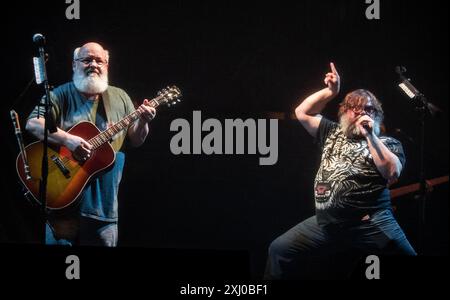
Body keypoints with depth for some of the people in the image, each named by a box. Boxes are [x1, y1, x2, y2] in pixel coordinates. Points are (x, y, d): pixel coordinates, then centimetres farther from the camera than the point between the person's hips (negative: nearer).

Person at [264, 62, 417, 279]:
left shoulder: (387, 143, 8)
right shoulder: (332, 133, 23)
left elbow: (392, 174, -9)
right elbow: (302, 113, 24)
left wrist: (370, 135, -10)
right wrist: (330, 92, 15)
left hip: (371, 222, -4)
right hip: (326, 222, 4)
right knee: (279, 249, -2)